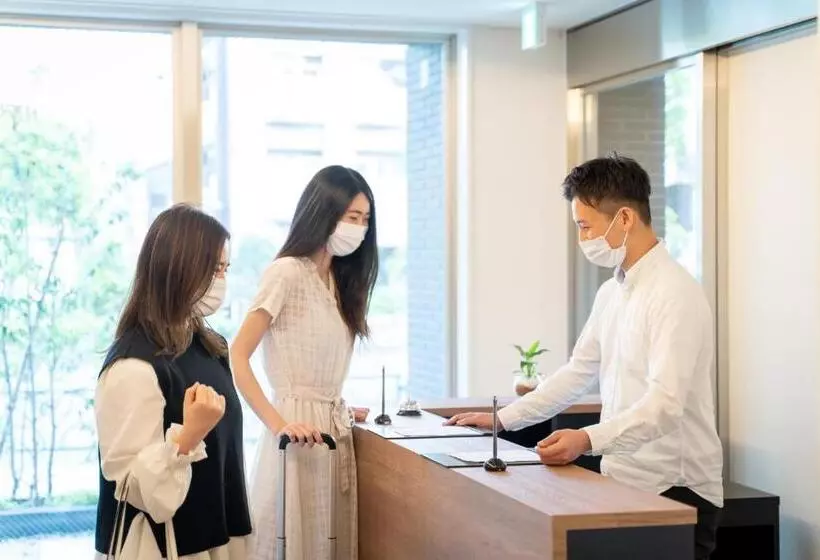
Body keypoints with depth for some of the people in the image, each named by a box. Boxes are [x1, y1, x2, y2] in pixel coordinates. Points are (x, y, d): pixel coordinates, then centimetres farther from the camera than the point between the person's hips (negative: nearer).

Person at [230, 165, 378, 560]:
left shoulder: (338, 279, 14)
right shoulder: (287, 272, -10)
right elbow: (236, 358, -15)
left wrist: (340, 411, 3)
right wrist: (278, 424, -21)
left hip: (336, 429, 7)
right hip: (300, 432, -7)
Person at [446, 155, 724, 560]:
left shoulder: (674, 292, -17)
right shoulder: (611, 292, 11)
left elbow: (665, 405, -26)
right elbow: (577, 374, 18)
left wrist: (588, 439, -38)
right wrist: (502, 419, 14)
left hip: (675, 491, -8)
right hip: (624, 481, 8)